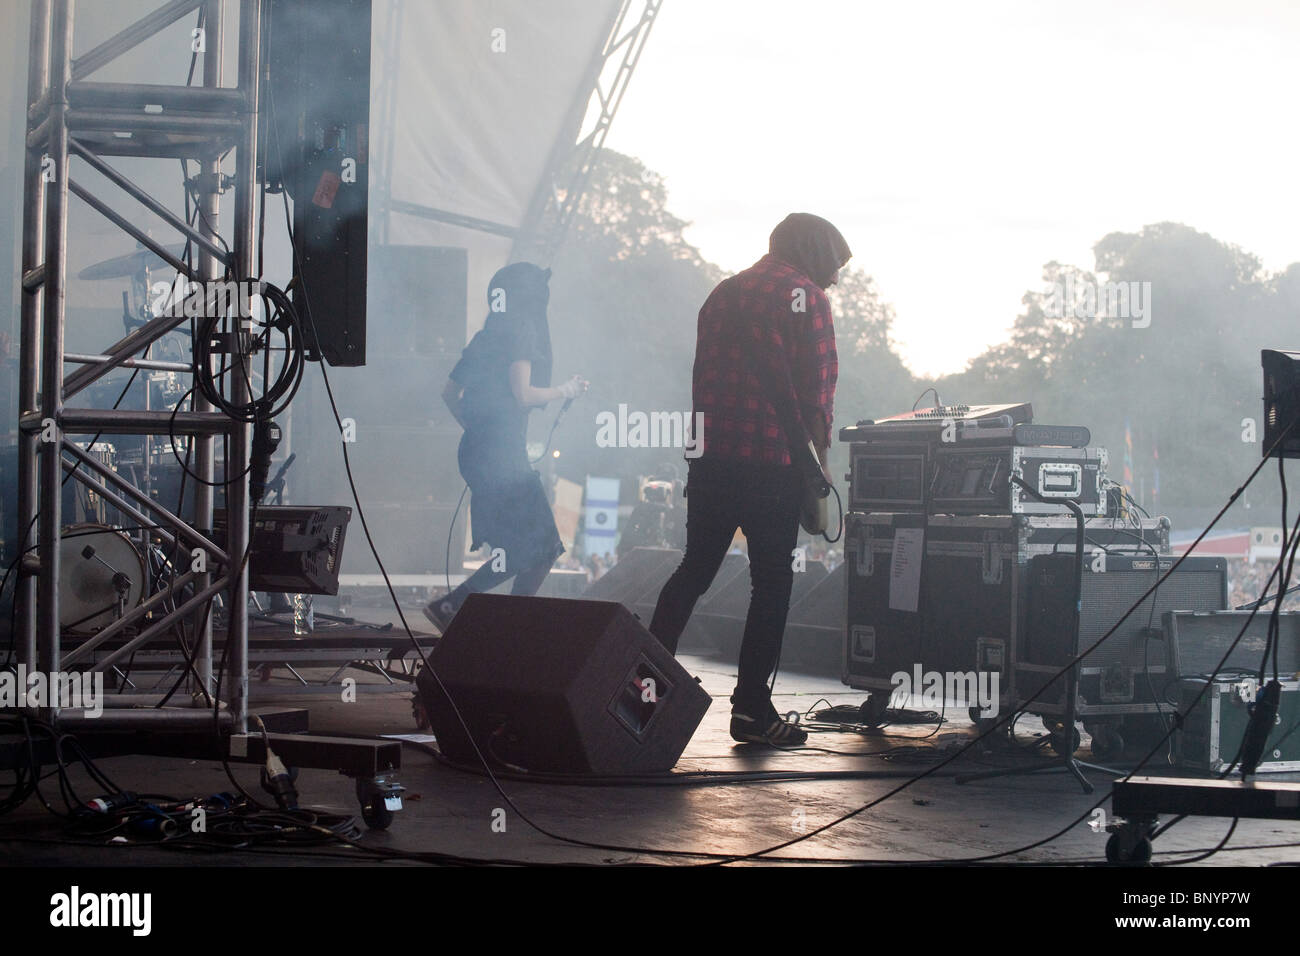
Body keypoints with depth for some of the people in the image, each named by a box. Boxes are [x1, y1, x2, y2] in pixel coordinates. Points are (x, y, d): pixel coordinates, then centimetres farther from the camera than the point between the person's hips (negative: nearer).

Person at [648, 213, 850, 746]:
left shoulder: (723, 292, 18)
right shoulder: (805, 295, -3)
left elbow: (702, 379, 18)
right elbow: (817, 387, -9)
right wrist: (820, 463, -4)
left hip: (711, 457, 6)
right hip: (774, 459, -6)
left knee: (694, 570, 15)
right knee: (771, 580, 0)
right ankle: (751, 707, -1)